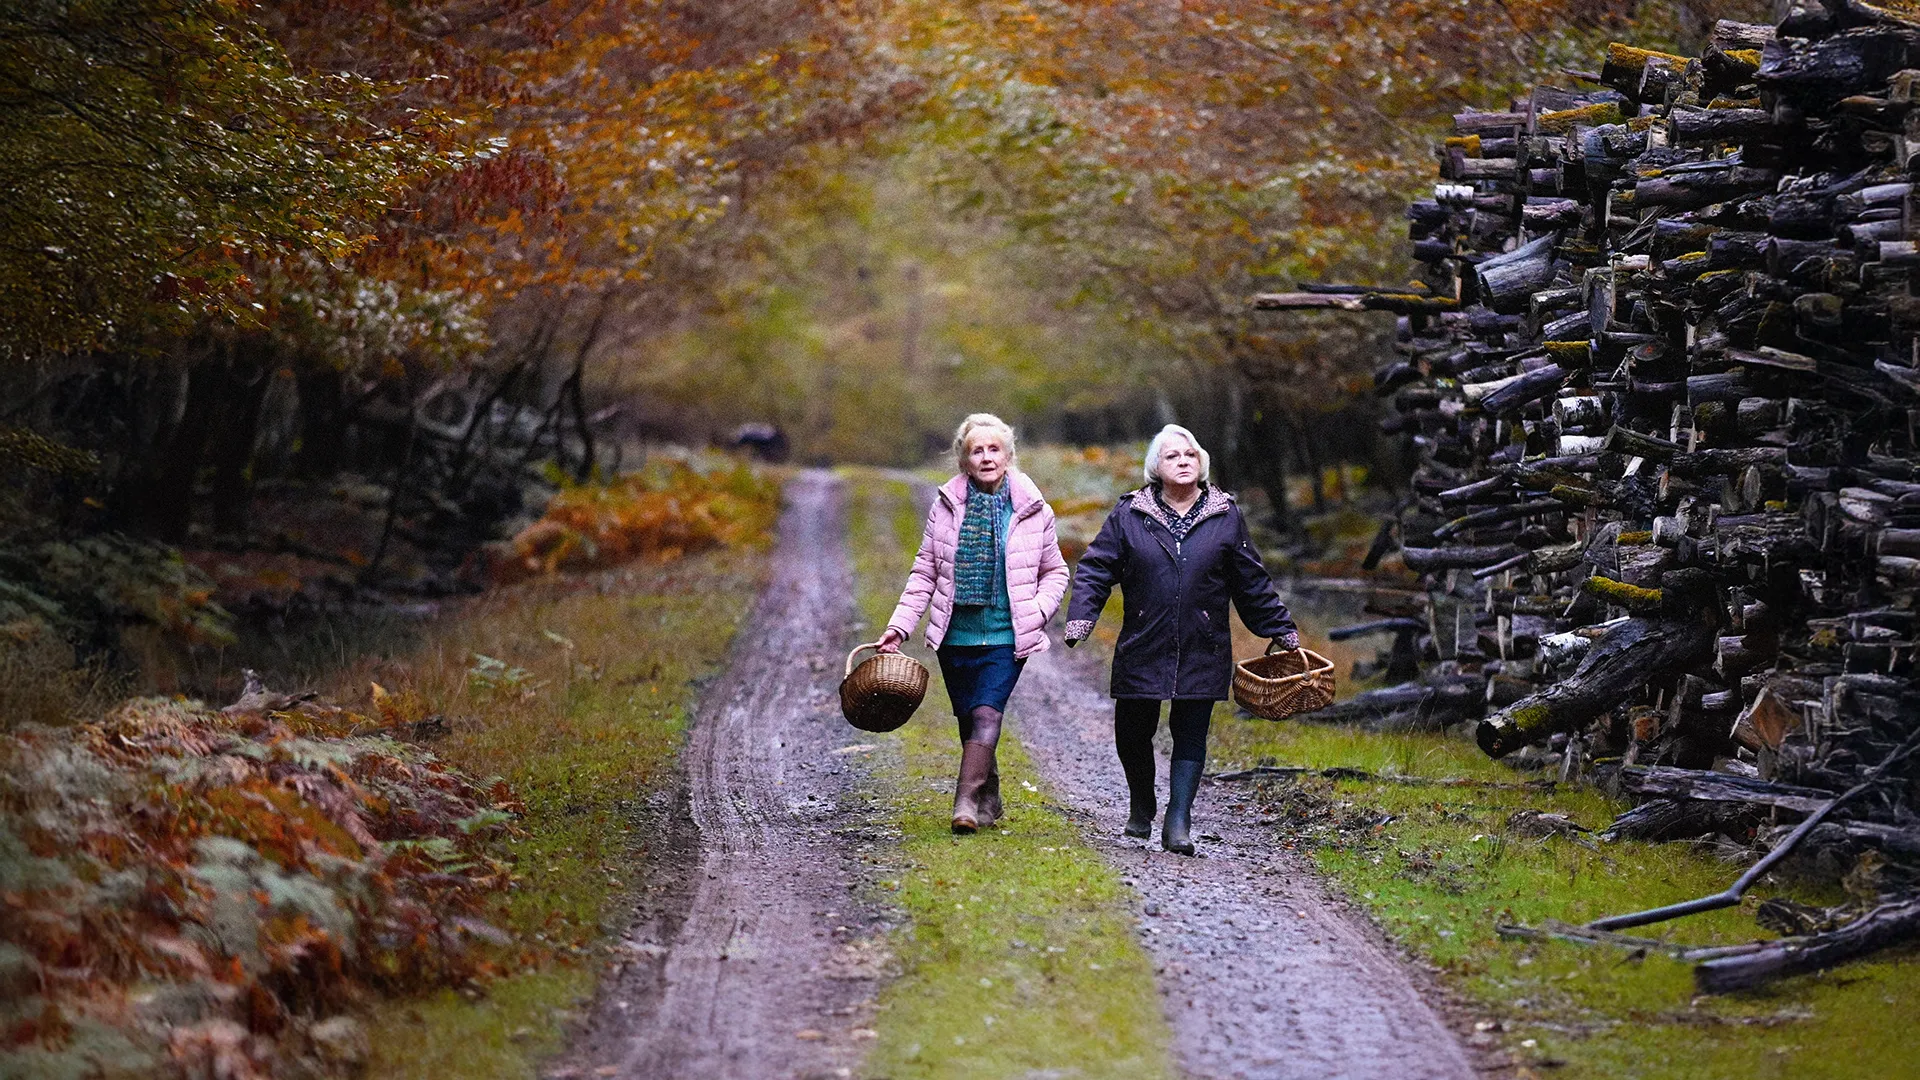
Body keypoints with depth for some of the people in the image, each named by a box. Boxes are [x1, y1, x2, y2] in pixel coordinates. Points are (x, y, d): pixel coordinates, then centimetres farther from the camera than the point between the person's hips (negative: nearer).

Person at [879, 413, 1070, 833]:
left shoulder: (1032, 510, 1)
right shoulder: (946, 506, 3)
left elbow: (1055, 571, 12)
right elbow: (924, 573, 8)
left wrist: (1039, 610, -7)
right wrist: (900, 626, 0)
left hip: (1007, 637, -2)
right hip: (956, 635, 3)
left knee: (987, 713, -18)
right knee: (968, 721, 9)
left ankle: (966, 803, -25)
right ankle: (989, 799, 26)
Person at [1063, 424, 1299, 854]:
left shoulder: (1225, 517, 6)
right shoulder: (1129, 515, 3)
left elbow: (1252, 583, 13)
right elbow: (1095, 569, 3)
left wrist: (1282, 631, 15)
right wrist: (1080, 619, -11)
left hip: (1202, 653, 0)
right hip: (1142, 650, 0)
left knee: (1191, 735, -2)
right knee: (1132, 733, 5)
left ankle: (1178, 822, 2)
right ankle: (1141, 805, 32)